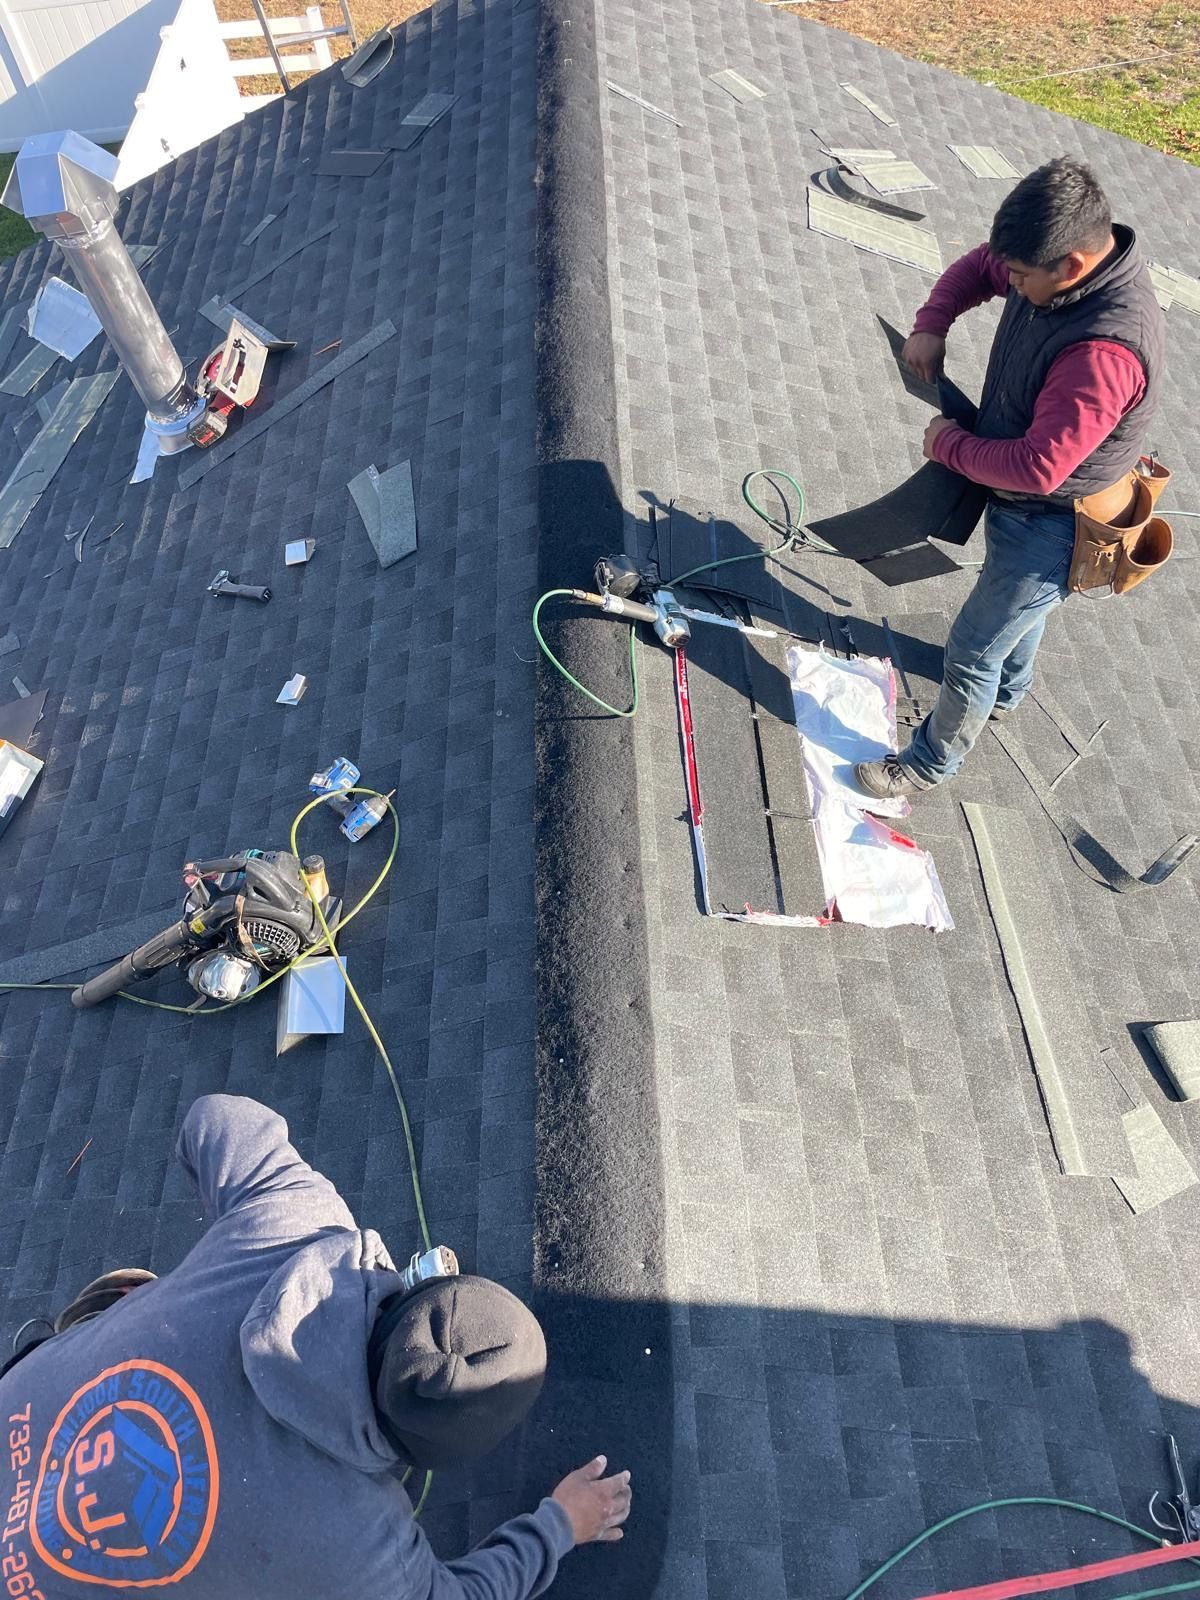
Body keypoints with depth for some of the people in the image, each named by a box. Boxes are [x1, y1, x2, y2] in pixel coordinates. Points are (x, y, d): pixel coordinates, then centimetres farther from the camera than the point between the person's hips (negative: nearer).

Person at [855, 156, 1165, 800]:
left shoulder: (1105, 349, -38)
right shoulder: (1057, 260, -11)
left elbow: (1037, 467, -38)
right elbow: (977, 267, 8)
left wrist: (948, 444, -23)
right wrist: (932, 324, -10)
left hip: (1049, 527, -10)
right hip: (1020, 503, 10)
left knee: (971, 651, 3)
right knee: (1016, 602, 33)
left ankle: (932, 760, 25)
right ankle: (1007, 692, 61)